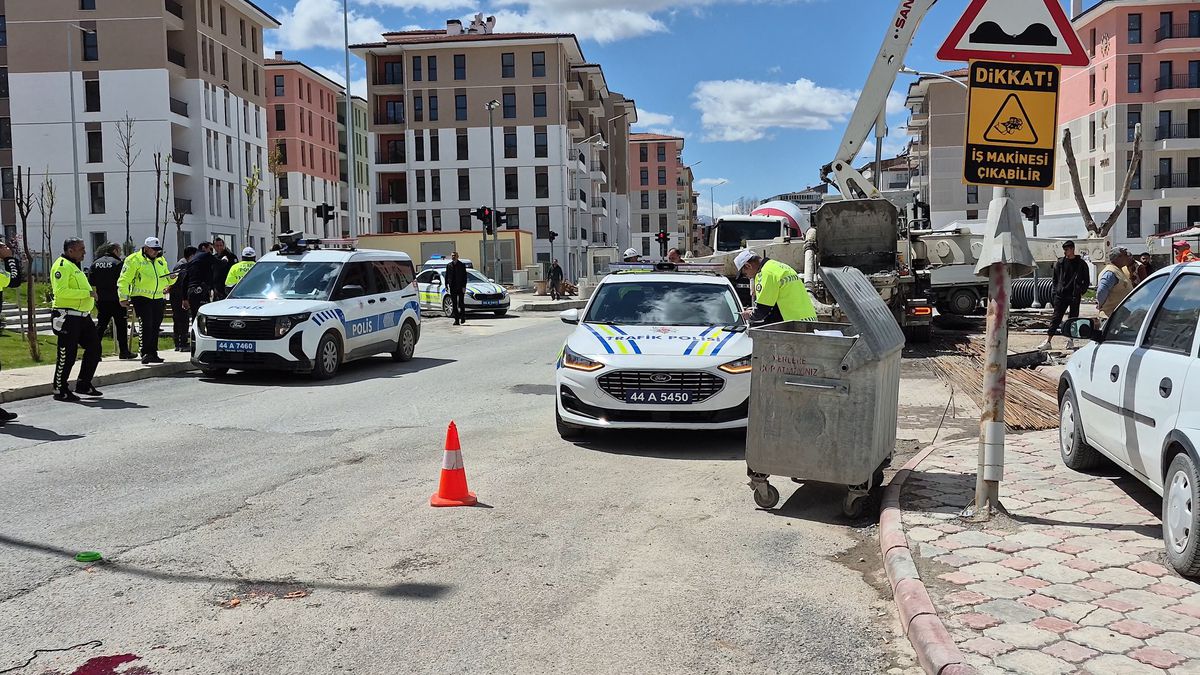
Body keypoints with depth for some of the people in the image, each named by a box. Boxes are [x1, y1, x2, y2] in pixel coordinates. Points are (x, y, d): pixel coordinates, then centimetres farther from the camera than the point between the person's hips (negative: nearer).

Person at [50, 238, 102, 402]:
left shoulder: (75, 265, 20)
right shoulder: (62, 265, -12)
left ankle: (83, 385, 22)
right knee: (67, 354, -3)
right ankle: (60, 391, 8)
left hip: (82, 316, 10)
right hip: (68, 317, -10)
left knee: (94, 348, 11)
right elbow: (61, 291, -24)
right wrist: (87, 293, -22)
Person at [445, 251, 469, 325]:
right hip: (452, 287, 3)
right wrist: (446, 285, 0)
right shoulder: (449, 265, 9)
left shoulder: (462, 265, 1)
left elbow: (465, 276, -2)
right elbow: (446, 276, 10)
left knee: (461, 303, -3)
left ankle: (463, 317, 18)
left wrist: (464, 286, -9)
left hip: (460, 287, -3)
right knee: (454, 304, 2)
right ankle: (456, 320, 4)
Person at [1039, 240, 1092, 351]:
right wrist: (1055, 292, 5)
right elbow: (1055, 279, 14)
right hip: (1061, 295, 1)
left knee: (1073, 318, 4)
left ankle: (1070, 340, 14)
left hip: (1074, 296, -1)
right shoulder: (1060, 263, 8)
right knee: (1056, 318, -2)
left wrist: (1081, 292, -4)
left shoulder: (1081, 264, 3)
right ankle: (1048, 341, -5)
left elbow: (1086, 281, 8)